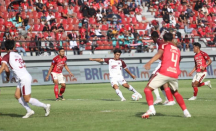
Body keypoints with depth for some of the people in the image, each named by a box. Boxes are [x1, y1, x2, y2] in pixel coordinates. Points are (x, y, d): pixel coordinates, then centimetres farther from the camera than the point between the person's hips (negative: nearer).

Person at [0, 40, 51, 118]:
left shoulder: (7, 56, -4)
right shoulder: (17, 55, 17)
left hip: (24, 79, -8)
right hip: (27, 76, 8)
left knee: (27, 99, 0)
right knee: (17, 95, 13)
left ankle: (45, 106, 1)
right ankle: (29, 111, 9)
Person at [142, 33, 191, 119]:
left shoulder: (164, 46, 12)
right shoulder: (177, 50, 27)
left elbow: (159, 53, -10)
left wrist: (149, 63, -25)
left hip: (164, 73, -5)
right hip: (175, 74, 5)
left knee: (148, 89, 2)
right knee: (175, 92, 29)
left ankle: (151, 109, -20)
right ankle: (185, 111, 20)